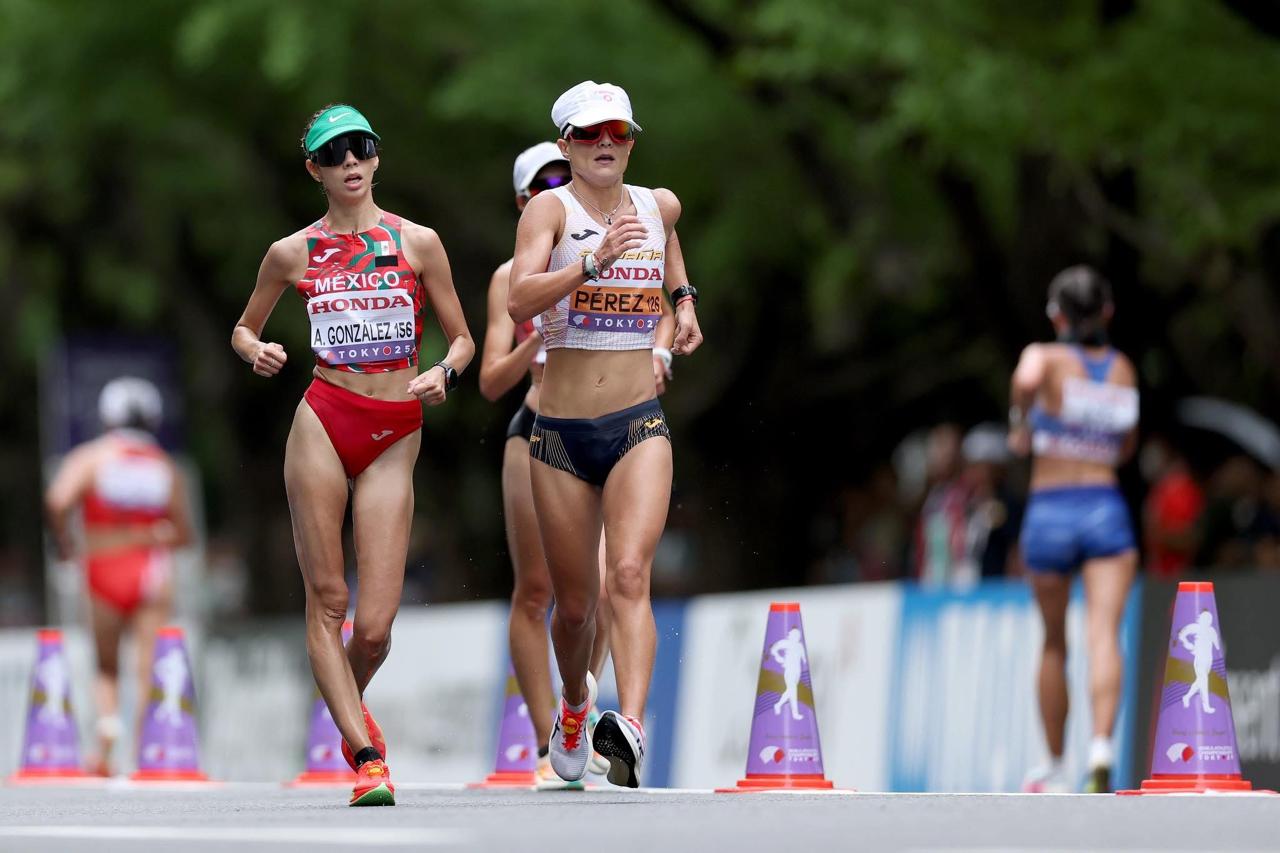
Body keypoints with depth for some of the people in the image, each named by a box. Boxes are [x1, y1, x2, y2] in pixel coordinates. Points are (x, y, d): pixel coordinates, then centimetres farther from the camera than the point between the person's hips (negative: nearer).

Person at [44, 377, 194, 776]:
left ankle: (106, 743, -4)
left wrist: (64, 543, -3)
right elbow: (183, 533, 6)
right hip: (153, 570, 0)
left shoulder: (91, 457, -2)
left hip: (104, 568, 0)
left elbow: (57, 501, -19)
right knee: (149, 668, 1)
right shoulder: (166, 467, 5)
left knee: (106, 668, 15)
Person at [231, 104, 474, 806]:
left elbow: (462, 338, 11)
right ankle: (367, 758, -2)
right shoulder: (293, 253, 7)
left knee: (374, 629, -6)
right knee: (326, 601, -6)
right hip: (323, 423, 0)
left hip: (394, 439, 0)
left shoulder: (417, 242, 5)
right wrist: (255, 351, -2)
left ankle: (348, 706, 27)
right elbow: (243, 328, 20)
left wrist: (443, 374, -10)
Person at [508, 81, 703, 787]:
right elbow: (519, 301, -24)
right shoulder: (550, 208, -6)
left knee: (629, 575, -23)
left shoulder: (660, 205, 6)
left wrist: (683, 298, 18)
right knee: (574, 605, 10)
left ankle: (631, 728, -38)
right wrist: (596, 259, -34)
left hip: (639, 427, 1)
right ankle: (574, 708, 41)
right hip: (561, 435, -1)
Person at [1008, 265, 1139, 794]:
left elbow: (1026, 379, -28)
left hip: (1049, 512, -1)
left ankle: (1054, 768, 26)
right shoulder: (1123, 369, 11)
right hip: (1107, 509, 1)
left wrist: (1019, 423, -10)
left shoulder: (1047, 358, -2)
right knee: (1104, 633, -13)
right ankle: (1101, 745, -37)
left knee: (1054, 644, 15)